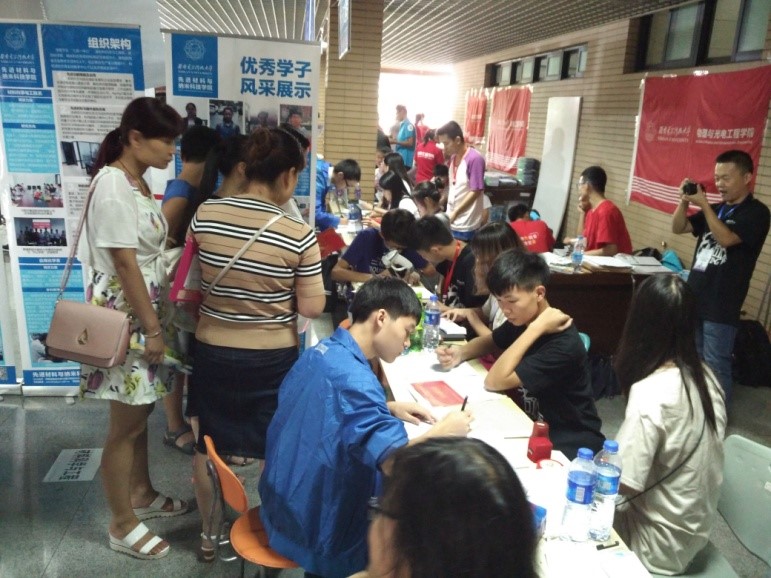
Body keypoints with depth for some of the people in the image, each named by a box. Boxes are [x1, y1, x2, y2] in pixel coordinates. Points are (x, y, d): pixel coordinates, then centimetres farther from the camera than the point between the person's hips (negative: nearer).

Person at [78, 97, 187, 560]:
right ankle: (122, 526, 19)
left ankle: (142, 494, 38)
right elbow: (124, 264, -22)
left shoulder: (138, 182, 11)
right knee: (126, 425, 3)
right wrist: (152, 328, -19)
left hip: (145, 312, 9)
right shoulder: (113, 185, -19)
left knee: (141, 413, 20)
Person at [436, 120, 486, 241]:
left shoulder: (475, 159, -16)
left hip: (466, 225, -7)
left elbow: (476, 192, -18)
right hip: (452, 221, 8)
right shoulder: (453, 157, 9)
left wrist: (455, 212, -19)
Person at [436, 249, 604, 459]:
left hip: (570, 442, -7)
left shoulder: (563, 345, -28)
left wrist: (535, 329, -30)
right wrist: (459, 353, -8)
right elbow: (490, 342, 13)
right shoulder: (521, 320, -6)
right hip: (533, 423, 7)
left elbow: (494, 382, -28)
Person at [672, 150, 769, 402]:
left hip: (721, 305, -7)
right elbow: (678, 228, 10)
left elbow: (726, 238, -22)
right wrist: (684, 201, -6)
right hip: (694, 296, 7)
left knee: (715, 366, 0)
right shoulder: (717, 209, 13)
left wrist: (703, 205, -19)